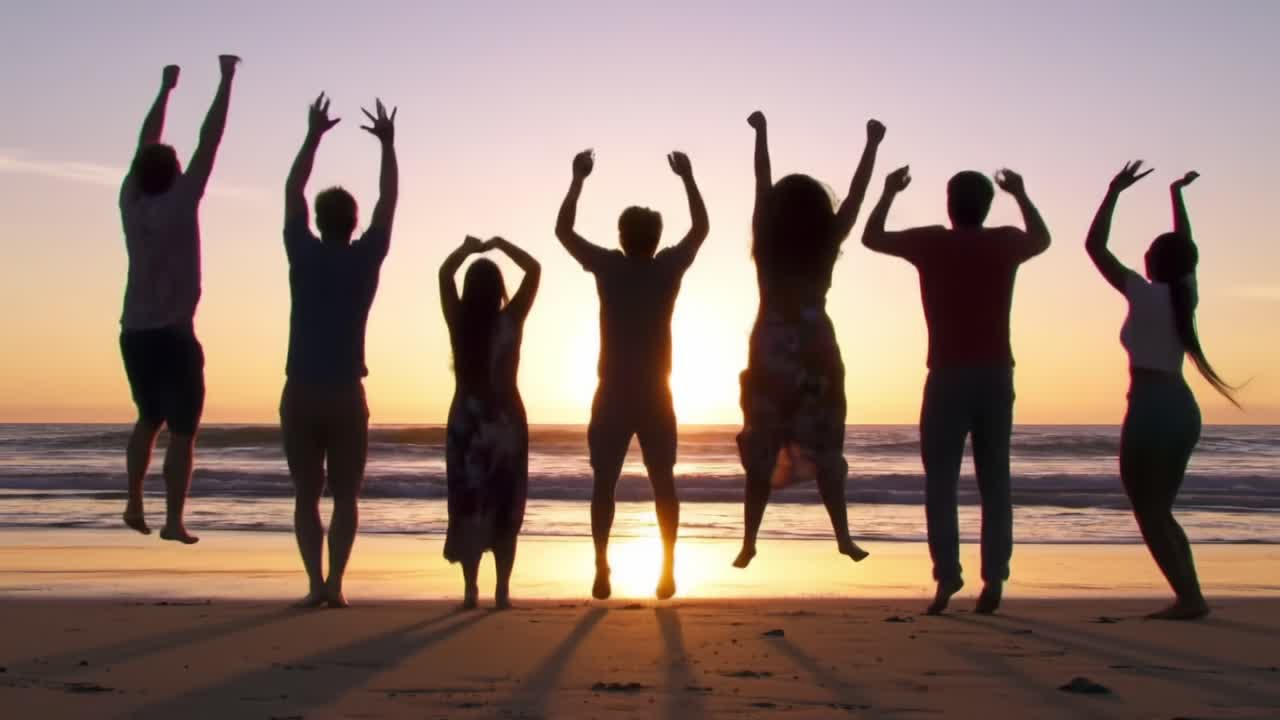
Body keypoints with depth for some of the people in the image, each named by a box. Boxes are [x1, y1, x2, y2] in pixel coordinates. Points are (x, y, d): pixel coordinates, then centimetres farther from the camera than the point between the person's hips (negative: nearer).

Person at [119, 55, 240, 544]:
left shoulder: (130, 201, 3)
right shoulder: (179, 203, -11)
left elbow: (146, 146, 15)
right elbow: (209, 143, -9)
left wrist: (166, 90, 24)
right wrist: (227, 81, -3)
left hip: (134, 334, 6)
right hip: (173, 336, -6)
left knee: (149, 418, 23)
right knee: (182, 430, -2)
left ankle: (134, 503, 19)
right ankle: (173, 519, -6)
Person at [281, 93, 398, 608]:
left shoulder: (303, 255, 0)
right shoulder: (365, 258, -1)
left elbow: (293, 191, 12)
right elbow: (388, 201, 9)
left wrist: (314, 136, 19)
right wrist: (388, 146, 18)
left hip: (301, 393, 1)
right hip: (345, 394, -1)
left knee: (306, 495, 7)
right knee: (345, 496, 7)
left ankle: (315, 583, 0)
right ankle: (334, 583, -2)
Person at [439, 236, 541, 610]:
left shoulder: (459, 322, -4)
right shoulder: (511, 320, -7)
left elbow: (444, 274, 9)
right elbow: (534, 269, 0)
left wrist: (468, 248, 18)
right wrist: (500, 244, 6)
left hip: (465, 421, 1)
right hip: (506, 421, -1)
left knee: (467, 506, 6)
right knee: (505, 508, 6)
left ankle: (471, 588, -1)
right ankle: (502, 590, 2)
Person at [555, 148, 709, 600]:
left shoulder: (608, 267, -6)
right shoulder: (669, 268, -4)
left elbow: (563, 230, 4)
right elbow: (702, 228, 11)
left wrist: (579, 178, 11)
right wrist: (687, 177, 18)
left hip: (613, 395, -1)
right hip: (655, 397, 1)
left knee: (604, 483, 5)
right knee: (663, 482, 9)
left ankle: (602, 571, 2)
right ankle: (668, 570, 7)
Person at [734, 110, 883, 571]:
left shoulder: (766, 243, -1)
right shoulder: (824, 247, -5)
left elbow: (762, 185, 9)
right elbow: (855, 197, 2)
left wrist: (761, 132, 19)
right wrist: (872, 144, 10)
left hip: (769, 358, 1)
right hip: (814, 358, -1)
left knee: (760, 455, 4)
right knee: (825, 452, 8)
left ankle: (749, 543, 2)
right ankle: (843, 537, 5)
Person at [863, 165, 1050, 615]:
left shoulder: (932, 242, -1)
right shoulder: (1007, 243, 6)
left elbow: (871, 238, 16)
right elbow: (1042, 239, 31)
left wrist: (890, 192, 28)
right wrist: (1021, 195, 41)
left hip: (949, 377, -2)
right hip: (996, 376, 3)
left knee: (941, 482, 1)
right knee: (994, 482, 5)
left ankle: (947, 577, -8)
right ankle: (993, 580, 1)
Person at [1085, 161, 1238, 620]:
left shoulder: (1144, 294, -8)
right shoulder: (1186, 293, 8)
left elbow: (1094, 246, -7)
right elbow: (1183, 249, 27)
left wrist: (1114, 191, -1)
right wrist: (1176, 195, 36)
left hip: (1150, 409, -7)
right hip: (1183, 408, 8)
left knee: (1148, 512, -2)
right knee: (1159, 511, 16)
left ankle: (1189, 597, -9)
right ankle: (1190, 595, 11)